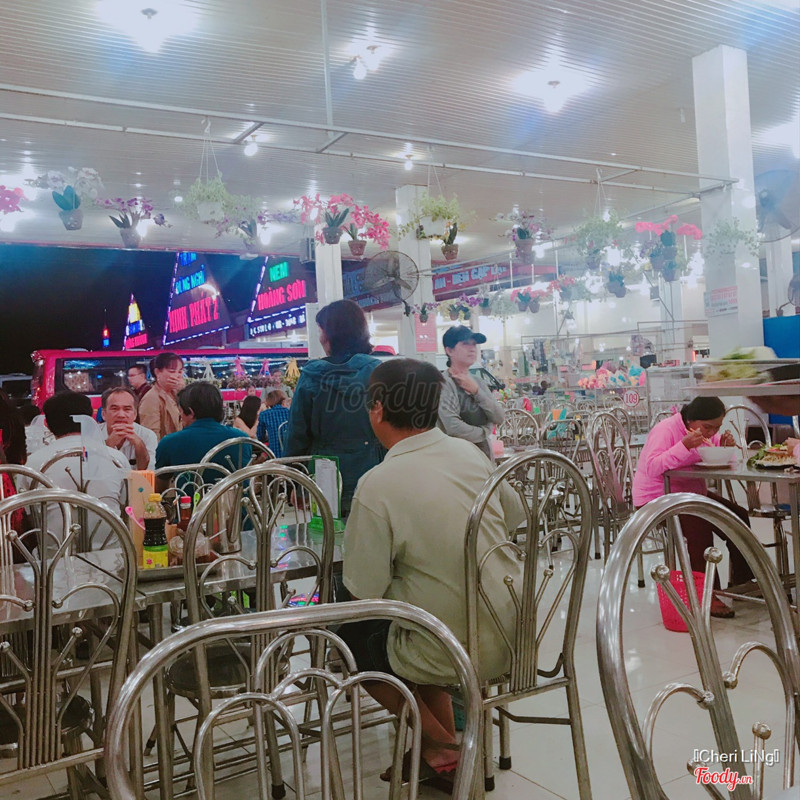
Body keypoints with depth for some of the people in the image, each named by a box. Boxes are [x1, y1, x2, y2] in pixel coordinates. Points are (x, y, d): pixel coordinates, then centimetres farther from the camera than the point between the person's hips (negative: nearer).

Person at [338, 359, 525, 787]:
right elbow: (515, 518, 11)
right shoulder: (470, 453, -4)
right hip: (512, 632, 6)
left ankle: (438, 746, 22)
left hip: (457, 652, -6)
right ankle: (447, 738, 31)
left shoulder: (376, 486, -22)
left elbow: (367, 592, -16)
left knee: (352, 634, 17)